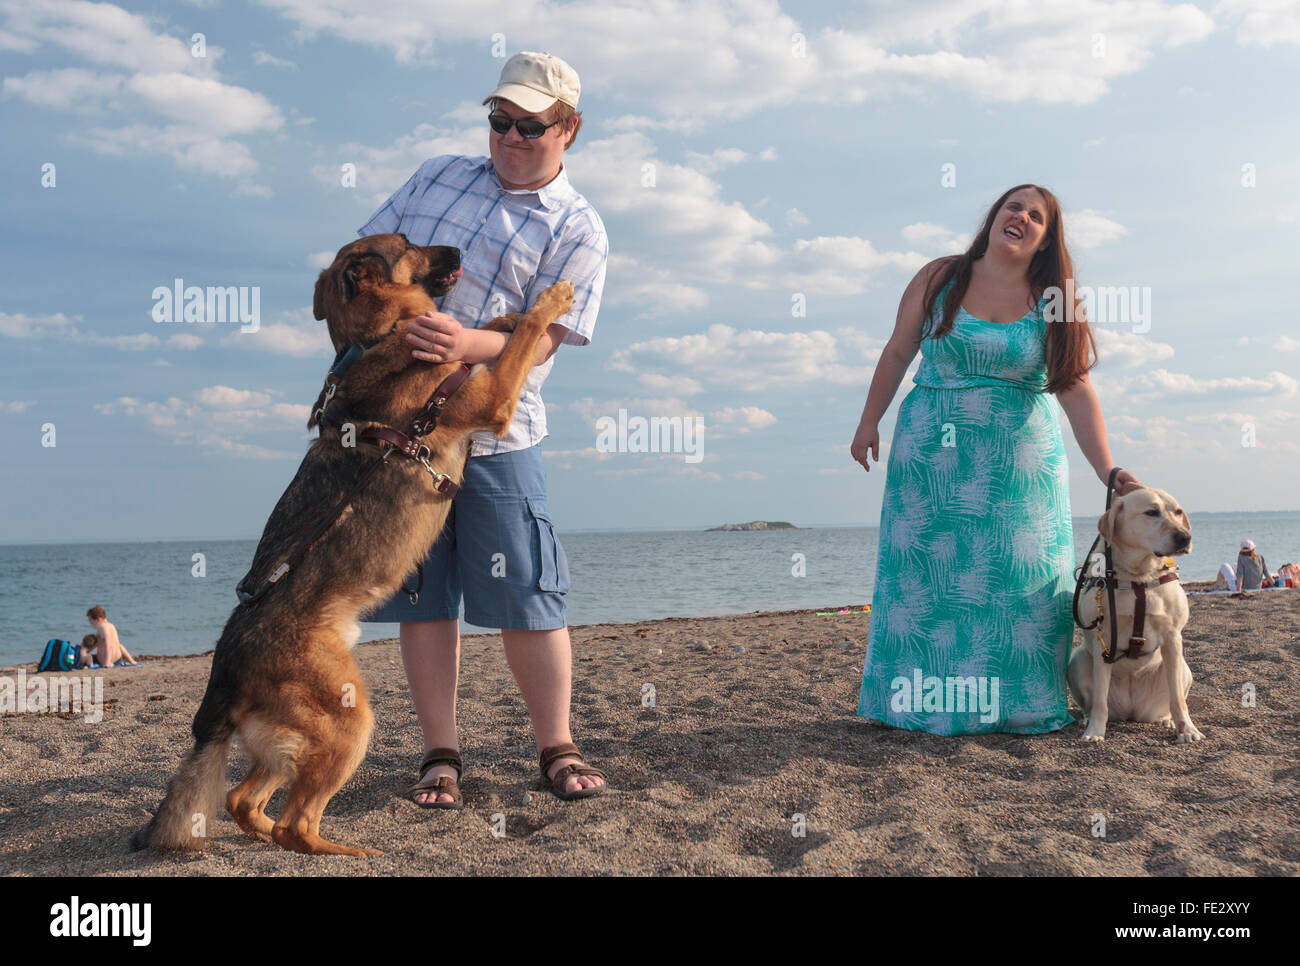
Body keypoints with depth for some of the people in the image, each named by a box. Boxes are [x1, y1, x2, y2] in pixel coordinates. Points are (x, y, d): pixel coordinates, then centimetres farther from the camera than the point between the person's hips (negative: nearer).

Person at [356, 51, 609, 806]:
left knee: (526, 598, -1)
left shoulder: (577, 228, -1)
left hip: (493, 432, -3)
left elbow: (542, 337, -11)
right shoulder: (439, 174, 14)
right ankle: (441, 755, 16)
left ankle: (558, 750, 14)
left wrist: (469, 344, -30)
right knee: (423, 597, 6)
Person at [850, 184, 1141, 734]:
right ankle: (923, 705, 12)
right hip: (931, 455, 0)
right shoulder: (939, 279, 1)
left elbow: (1076, 390, -8)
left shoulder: (1054, 302, -1)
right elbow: (899, 351, 8)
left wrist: (1108, 472, -16)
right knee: (924, 574, 0)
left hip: (1020, 460, 0)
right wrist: (869, 422, 7)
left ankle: (1020, 706, 10)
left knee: (1019, 579, -2)